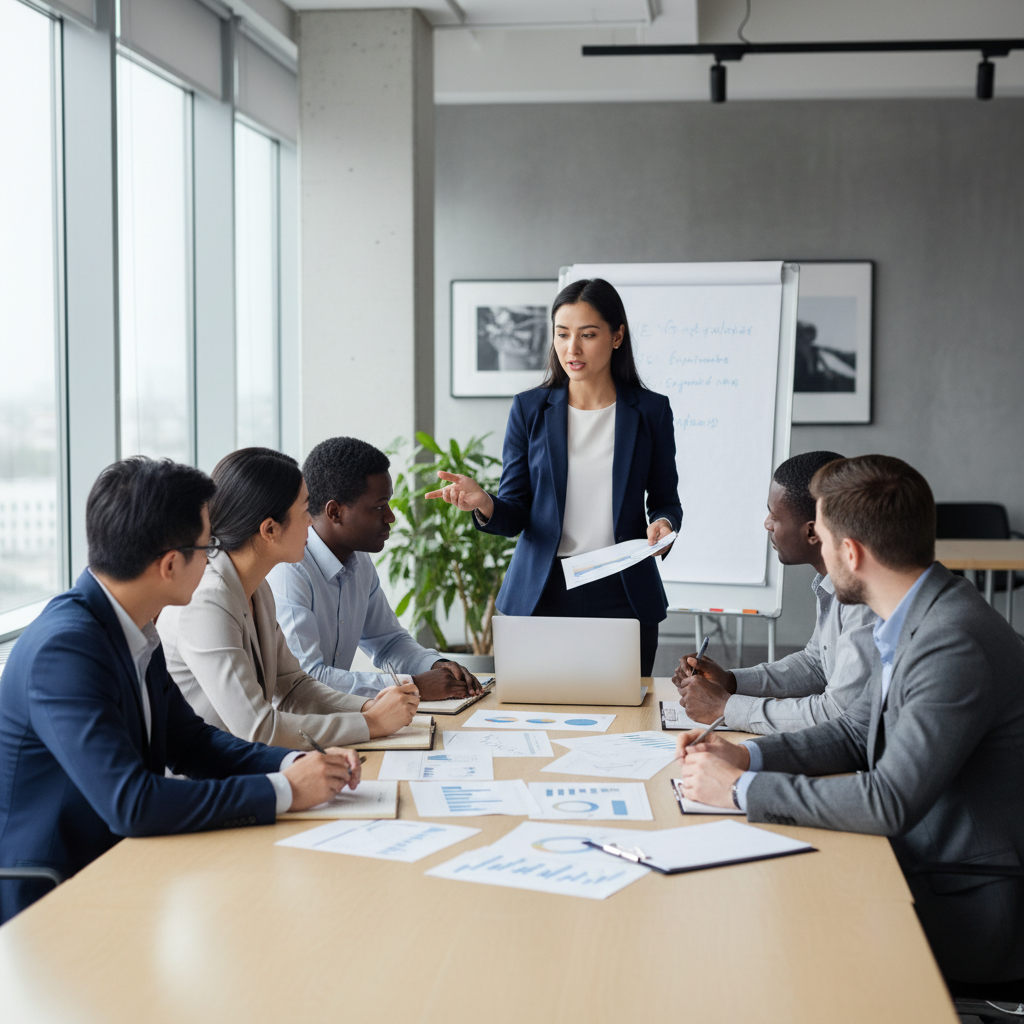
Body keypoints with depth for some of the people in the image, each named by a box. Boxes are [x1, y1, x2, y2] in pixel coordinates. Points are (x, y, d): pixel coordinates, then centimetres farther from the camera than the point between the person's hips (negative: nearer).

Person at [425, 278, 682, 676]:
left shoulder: (651, 410, 2)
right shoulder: (529, 409, 3)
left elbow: (665, 499, 11)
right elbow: (515, 513, 2)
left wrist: (663, 524, -12)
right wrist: (483, 504, -19)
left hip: (623, 597, 0)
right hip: (542, 595, 0)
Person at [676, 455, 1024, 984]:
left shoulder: (954, 645, -26)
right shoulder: (917, 621, 6)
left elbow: (890, 802, -28)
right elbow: (856, 732, 16)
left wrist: (743, 788, -20)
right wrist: (747, 755, 2)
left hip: (967, 911, -8)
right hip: (923, 868, 8)